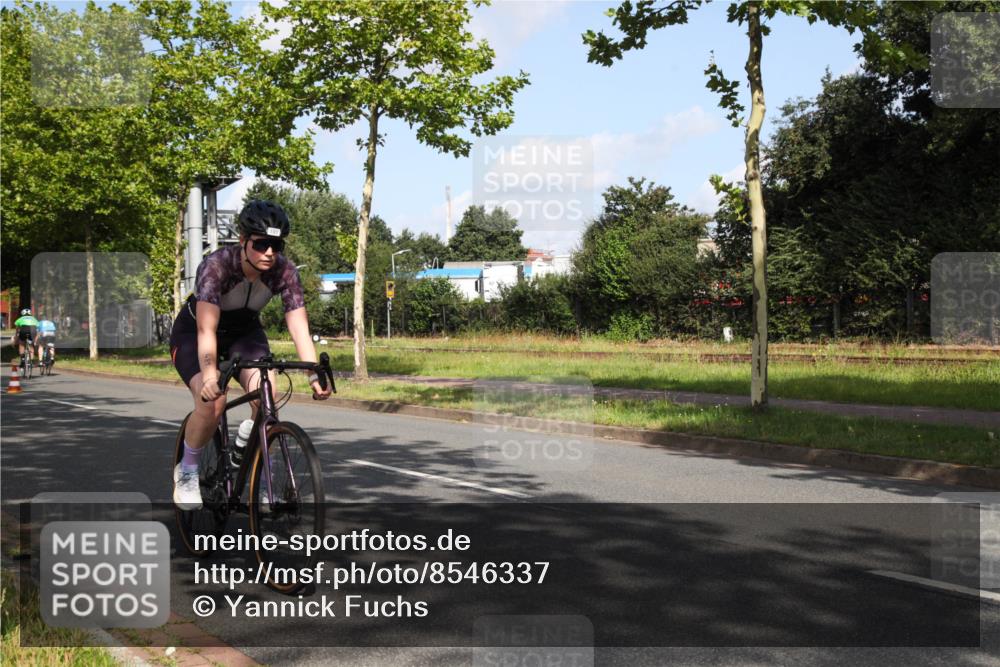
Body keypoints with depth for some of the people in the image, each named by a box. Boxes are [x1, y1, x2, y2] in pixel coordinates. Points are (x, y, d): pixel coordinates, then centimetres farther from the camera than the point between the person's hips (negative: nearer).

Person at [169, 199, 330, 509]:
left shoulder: (284, 271, -23)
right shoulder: (216, 265, -33)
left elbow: (299, 327, -27)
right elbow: (206, 330, -41)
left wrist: (315, 374, -40)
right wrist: (209, 377, -55)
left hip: (244, 331, 3)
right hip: (192, 332, -3)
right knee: (212, 400, -28)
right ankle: (187, 472, -1)